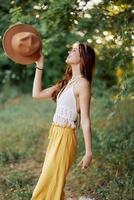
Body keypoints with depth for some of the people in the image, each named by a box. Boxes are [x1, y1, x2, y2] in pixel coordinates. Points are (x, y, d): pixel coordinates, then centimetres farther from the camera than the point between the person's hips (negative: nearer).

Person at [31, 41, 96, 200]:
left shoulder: (82, 83, -13)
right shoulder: (66, 82, 12)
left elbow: (85, 120, -16)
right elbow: (37, 94, 15)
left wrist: (88, 152, -18)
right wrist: (39, 66, 12)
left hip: (65, 138, -9)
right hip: (55, 135, 9)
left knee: (49, 186, -1)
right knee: (53, 183, 19)